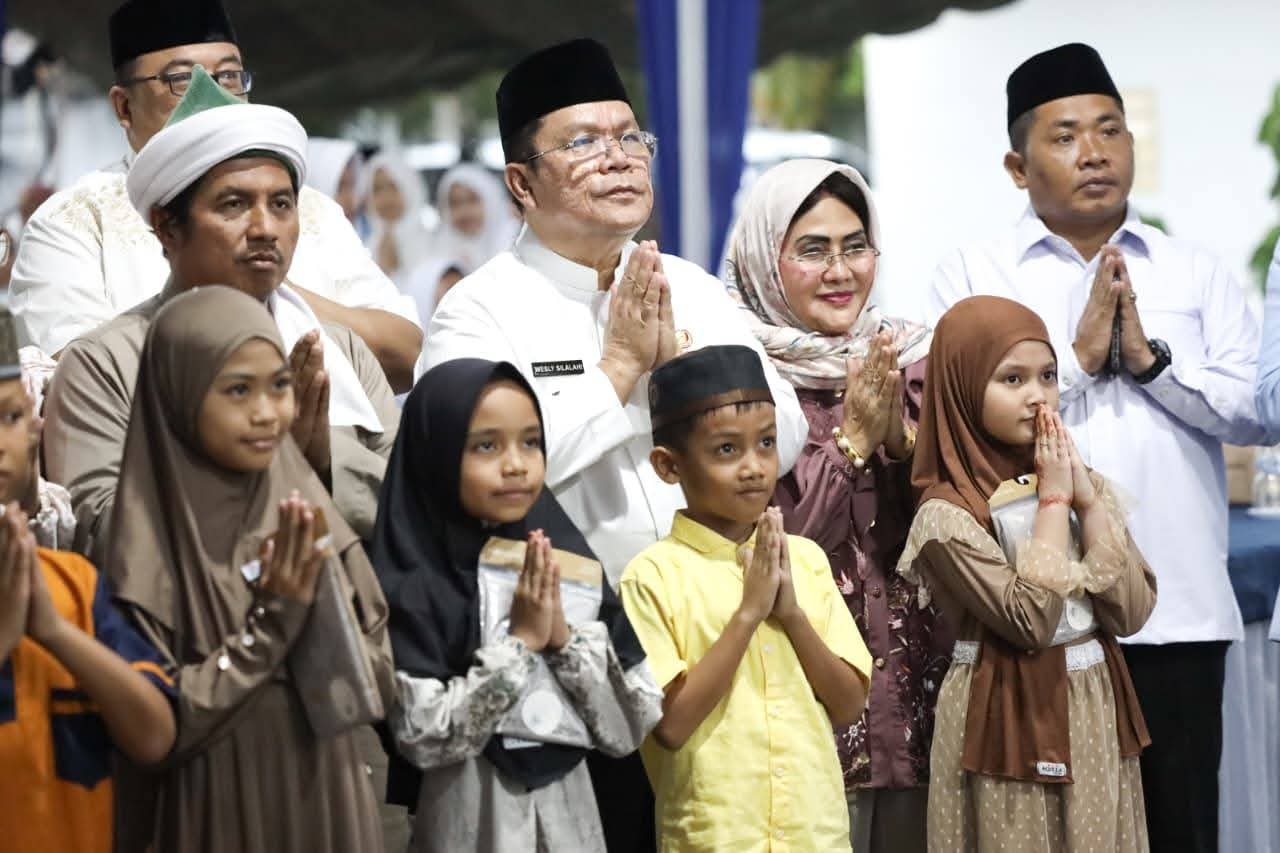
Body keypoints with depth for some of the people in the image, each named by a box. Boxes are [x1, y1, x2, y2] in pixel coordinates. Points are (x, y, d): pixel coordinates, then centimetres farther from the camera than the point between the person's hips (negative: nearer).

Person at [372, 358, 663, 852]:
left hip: (570, 811, 4)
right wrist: (520, 640, -17)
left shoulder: (573, 567, 2)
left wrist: (565, 639, -13)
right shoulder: (415, 588, -10)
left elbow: (633, 727, 0)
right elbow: (424, 738, -19)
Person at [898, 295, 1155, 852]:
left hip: (1095, 710, 5)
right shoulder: (948, 512, -13)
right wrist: (1054, 500, -14)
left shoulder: (1082, 483, 5)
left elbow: (1131, 611, -4)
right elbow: (1031, 618, -21)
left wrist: (1087, 499, -10)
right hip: (1011, 721, -5)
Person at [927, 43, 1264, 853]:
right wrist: (1077, 356, -11)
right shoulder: (972, 276, 6)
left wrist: (1152, 358, -9)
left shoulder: (1199, 273, 12)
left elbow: (1258, 412, 2)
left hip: (1179, 609, 2)